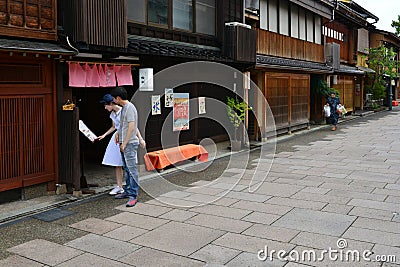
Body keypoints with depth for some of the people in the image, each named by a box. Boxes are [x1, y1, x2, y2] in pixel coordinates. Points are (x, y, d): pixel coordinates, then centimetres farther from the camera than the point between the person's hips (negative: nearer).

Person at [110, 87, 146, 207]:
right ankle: (127, 191, 26)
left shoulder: (130, 107, -15)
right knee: (127, 169, 16)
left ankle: (133, 196, -6)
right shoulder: (124, 108, 16)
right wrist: (118, 133, 16)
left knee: (132, 169, -8)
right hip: (124, 143, 10)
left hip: (130, 143, -10)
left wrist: (124, 143, -18)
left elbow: (132, 127, -20)